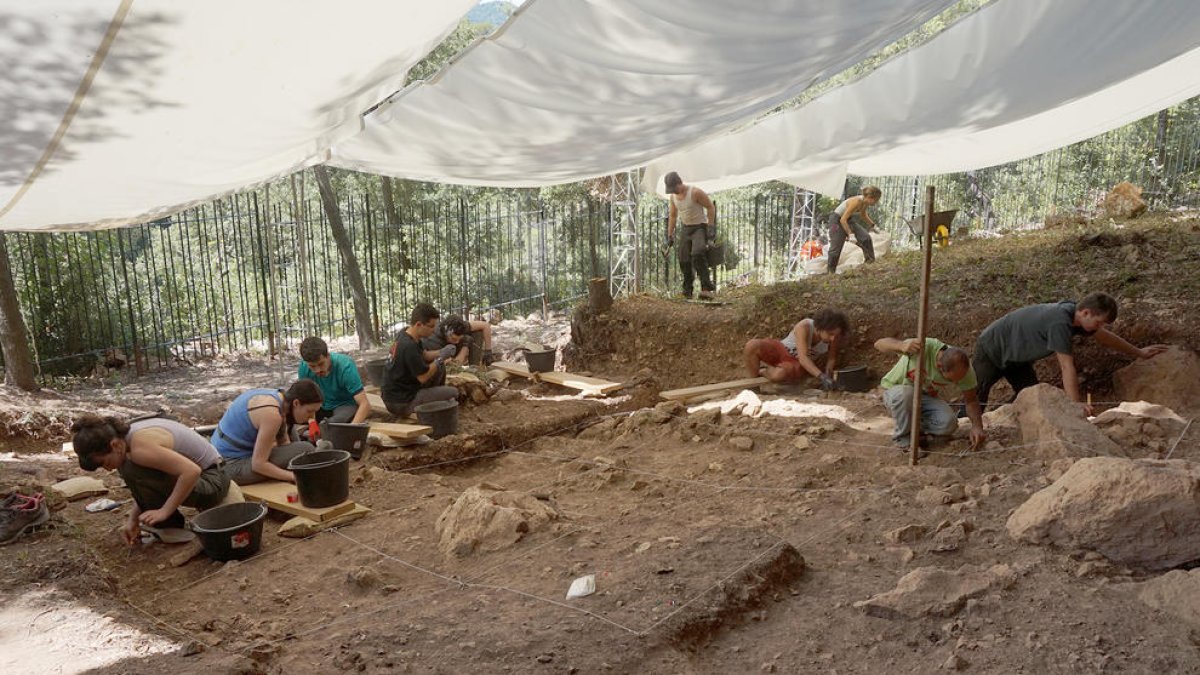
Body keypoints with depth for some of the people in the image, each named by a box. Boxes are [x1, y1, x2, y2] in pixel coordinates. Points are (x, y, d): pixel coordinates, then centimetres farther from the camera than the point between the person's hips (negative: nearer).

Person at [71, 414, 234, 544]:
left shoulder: (140, 447, -27)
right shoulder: (125, 435, 1)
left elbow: (192, 471, -33)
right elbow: (145, 487, 11)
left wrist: (165, 511, -25)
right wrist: (133, 519, 3)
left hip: (212, 481, -9)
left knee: (133, 471, -21)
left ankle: (171, 527, -3)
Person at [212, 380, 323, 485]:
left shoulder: (279, 396, -1)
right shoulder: (272, 414, -28)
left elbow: (284, 442, 8)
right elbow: (258, 464, -26)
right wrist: (295, 477, -20)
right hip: (232, 466, -10)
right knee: (305, 450, -21)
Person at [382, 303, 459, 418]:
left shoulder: (404, 334, 1)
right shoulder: (409, 347, -28)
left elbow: (423, 356, 13)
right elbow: (423, 378, -22)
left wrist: (441, 352, -4)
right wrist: (440, 358, -13)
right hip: (401, 404, -9)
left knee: (440, 368, 15)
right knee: (453, 393, -6)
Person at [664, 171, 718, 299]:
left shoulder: (695, 192, -18)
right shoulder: (673, 196, 2)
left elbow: (711, 207, -11)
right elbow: (673, 216, 14)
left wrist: (711, 228, -16)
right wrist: (670, 235, 12)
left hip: (700, 227, -6)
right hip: (685, 228, 6)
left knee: (698, 254, -27)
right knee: (684, 260, 1)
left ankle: (706, 288, -29)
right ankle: (687, 291, 13)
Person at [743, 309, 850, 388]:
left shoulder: (834, 337, -17)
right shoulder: (804, 327, -29)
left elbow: (831, 358, 0)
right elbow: (803, 357, -37)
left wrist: (828, 375, -19)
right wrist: (822, 376, -48)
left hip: (796, 364, 2)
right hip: (780, 350, -2)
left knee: (779, 375, -36)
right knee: (752, 346, -33)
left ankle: (764, 367, 2)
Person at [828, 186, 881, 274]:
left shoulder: (865, 202, -7)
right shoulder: (856, 202, -31)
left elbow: (863, 215, 17)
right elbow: (843, 220, -31)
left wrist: (873, 225, 14)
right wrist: (850, 234, -34)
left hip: (848, 220, 8)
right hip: (837, 219, -8)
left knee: (866, 237, -8)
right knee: (836, 247, -8)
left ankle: (871, 262, -1)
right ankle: (831, 272, 4)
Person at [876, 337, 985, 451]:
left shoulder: (964, 369, -21)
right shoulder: (924, 346, -35)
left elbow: (971, 400, -7)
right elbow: (879, 343, -37)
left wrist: (977, 425, -25)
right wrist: (902, 345, -59)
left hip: (927, 396, 3)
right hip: (895, 391, -3)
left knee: (949, 423, -25)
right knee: (906, 393, -39)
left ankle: (914, 427, 5)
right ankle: (902, 436, -13)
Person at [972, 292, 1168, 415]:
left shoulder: (1074, 313, -7)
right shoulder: (1060, 322, -34)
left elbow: (1105, 337, 13)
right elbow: (1067, 367, -33)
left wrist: (1139, 353, 25)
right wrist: (1076, 404, -31)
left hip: (1015, 356, 9)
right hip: (991, 349, -9)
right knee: (975, 401, -11)